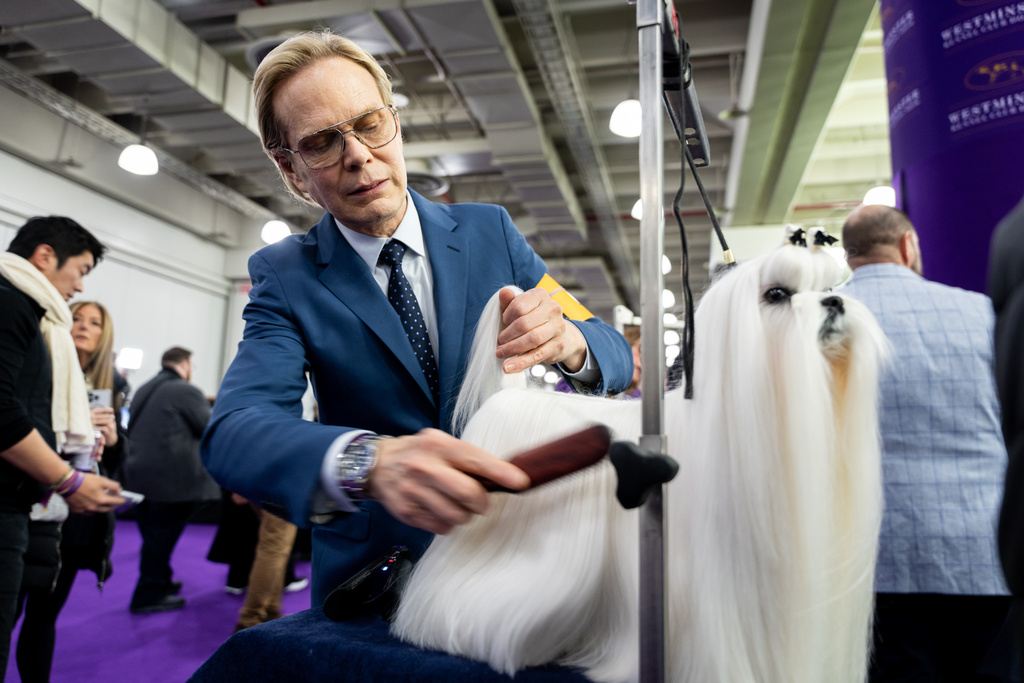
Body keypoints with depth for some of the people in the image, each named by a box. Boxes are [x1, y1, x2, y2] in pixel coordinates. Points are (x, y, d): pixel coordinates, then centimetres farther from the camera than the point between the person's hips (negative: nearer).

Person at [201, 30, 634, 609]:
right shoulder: (285, 276, -3)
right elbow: (232, 432, -19)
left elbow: (617, 359, 0)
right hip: (375, 573, -1)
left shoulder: (490, 231, 1)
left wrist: (569, 341, -25)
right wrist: (371, 461, -40)